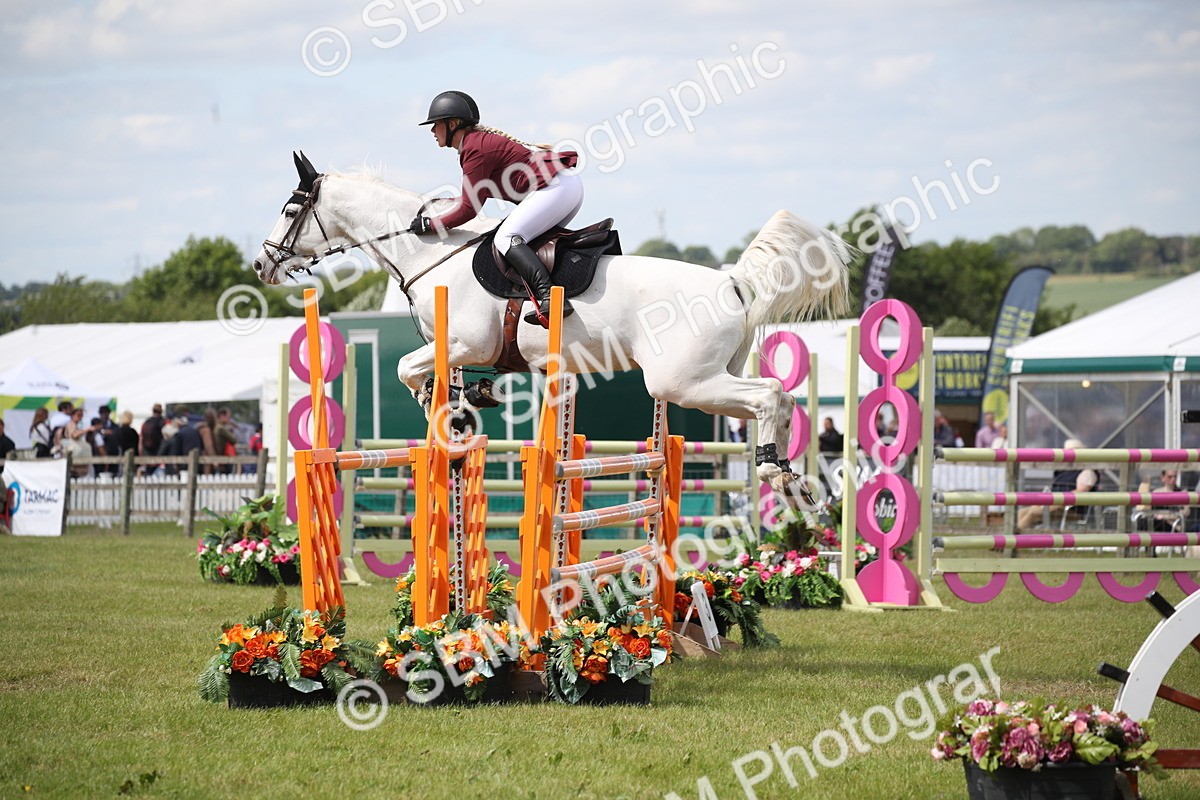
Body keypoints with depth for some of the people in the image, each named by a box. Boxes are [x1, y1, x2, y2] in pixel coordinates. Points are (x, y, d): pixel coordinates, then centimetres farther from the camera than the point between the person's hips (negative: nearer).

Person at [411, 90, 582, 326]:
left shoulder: (474, 149, -11)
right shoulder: (483, 138, 19)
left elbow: (469, 209, -11)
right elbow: (477, 196, 26)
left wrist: (429, 224, -1)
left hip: (555, 188, -11)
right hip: (570, 184, 11)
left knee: (507, 238, -19)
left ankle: (550, 298, -36)